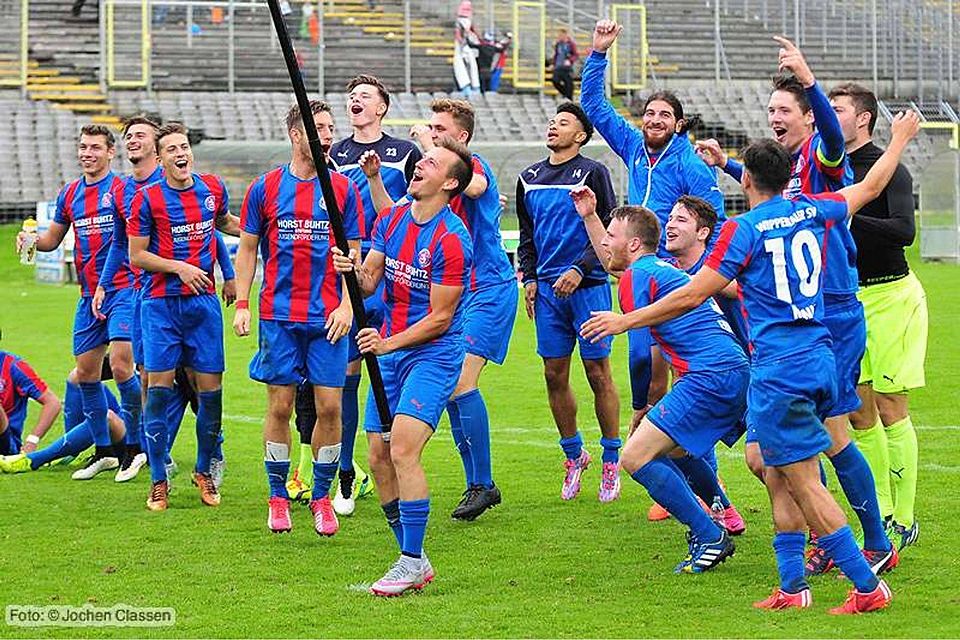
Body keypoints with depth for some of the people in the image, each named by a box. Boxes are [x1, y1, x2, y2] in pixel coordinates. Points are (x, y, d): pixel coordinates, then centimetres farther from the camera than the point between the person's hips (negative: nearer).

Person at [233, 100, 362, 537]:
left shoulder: (344, 189, 5)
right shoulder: (265, 188, 4)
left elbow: (354, 255, 7)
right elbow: (247, 250, 9)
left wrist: (347, 306, -4)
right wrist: (241, 304, 1)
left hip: (327, 319, 0)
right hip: (279, 316, 0)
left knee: (329, 406, -2)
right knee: (280, 406, 1)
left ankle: (322, 498, 11)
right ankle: (278, 499, 12)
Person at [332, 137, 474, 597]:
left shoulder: (451, 240, -17)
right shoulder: (391, 219, 6)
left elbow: (440, 318, -15)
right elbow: (370, 282, 6)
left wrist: (388, 344, -22)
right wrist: (355, 270, -17)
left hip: (433, 354, -8)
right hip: (390, 350, 8)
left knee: (403, 450, -20)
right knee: (379, 457, 4)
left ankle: (412, 562, -13)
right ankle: (415, 562, 13)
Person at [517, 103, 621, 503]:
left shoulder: (592, 173, -2)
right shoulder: (530, 178, 14)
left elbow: (609, 230, -5)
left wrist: (580, 270, -15)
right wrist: (529, 278, 9)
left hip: (588, 285, -5)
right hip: (548, 287, 5)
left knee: (598, 373, -2)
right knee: (554, 375, 4)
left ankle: (611, 461, 5)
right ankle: (574, 454, 19)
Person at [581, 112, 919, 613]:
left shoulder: (743, 229, -8)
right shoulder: (810, 212, 9)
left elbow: (691, 296, -9)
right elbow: (871, 186, 26)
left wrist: (624, 321, -1)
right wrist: (900, 139, 43)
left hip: (778, 372, -7)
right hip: (820, 360, 7)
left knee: (804, 484, -5)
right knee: (778, 476, 14)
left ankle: (868, 587, -7)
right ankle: (792, 587, 11)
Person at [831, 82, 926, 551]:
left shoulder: (888, 169, -12)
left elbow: (904, 230, -24)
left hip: (890, 296, -7)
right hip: (849, 297, 7)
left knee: (890, 411, -6)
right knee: (858, 412, 7)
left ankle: (902, 521, -1)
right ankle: (881, 512, 15)